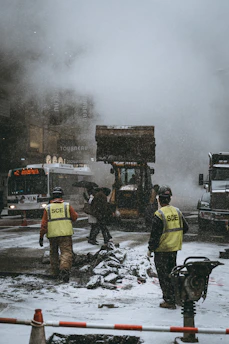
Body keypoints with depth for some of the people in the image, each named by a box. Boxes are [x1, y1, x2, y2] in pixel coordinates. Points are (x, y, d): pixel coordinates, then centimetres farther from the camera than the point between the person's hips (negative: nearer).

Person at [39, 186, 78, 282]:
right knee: (66, 252, -5)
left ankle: (55, 273, 21)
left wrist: (41, 236, 5)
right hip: (65, 234, -2)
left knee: (53, 253, 16)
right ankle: (64, 269, -27)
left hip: (52, 235, 2)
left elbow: (44, 223, 1)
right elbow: (75, 217, 9)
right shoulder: (67, 206, 0)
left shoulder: (48, 208, 3)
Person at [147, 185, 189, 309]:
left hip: (162, 250, -6)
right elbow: (185, 228, 11)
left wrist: (150, 249, -6)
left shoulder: (159, 215, -18)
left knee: (164, 276, 2)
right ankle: (176, 296, 28)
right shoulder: (177, 212, 2)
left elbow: (155, 235, -17)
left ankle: (169, 301, 5)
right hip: (174, 249, 7)